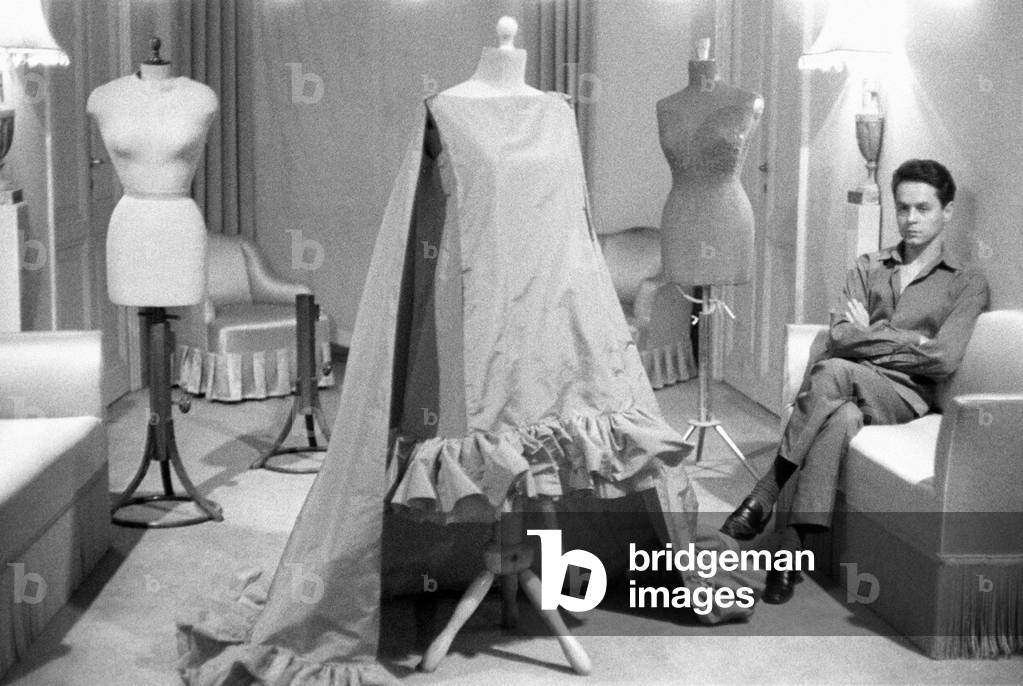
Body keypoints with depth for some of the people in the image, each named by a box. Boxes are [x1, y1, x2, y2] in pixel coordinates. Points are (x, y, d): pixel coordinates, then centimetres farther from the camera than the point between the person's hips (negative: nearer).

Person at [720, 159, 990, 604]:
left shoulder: (967, 283, 10)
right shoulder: (868, 268, 21)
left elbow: (944, 359, -6)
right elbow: (840, 337, 5)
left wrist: (871, 335, 2)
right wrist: (909, 341, -2)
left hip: (903, 396, -3)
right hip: (847, 389, 3)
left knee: (833, 371, -36)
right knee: (843, 417, -36)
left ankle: (762, 500, -31)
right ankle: (792, 548, -38)